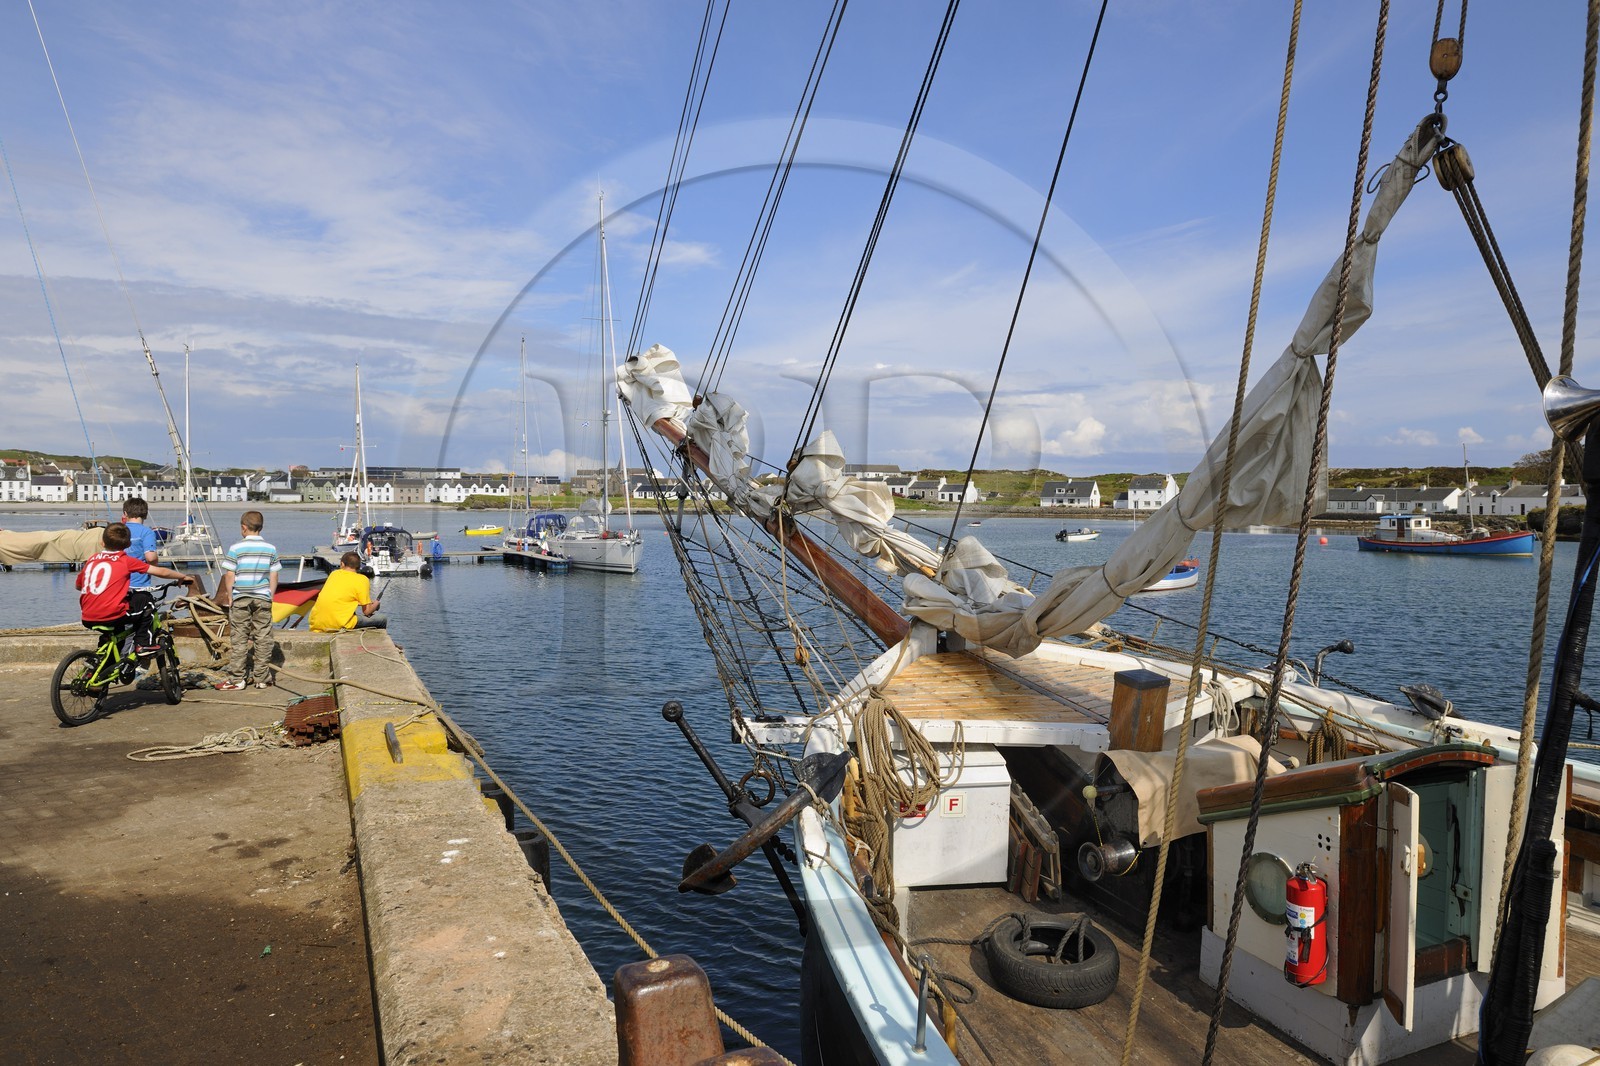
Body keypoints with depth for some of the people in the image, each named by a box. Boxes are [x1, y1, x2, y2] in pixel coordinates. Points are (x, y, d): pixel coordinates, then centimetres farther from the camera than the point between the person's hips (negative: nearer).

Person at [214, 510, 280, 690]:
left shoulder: (236, 549, -6)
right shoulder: (271, 549, 2)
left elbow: (229, 576, -5)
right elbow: (274, 577, 3)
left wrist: (230, 597, 4)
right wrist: (270, 596, 12)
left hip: (240, 599, -2)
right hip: (263, 598, 2)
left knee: (238, 639, 5)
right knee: (263, 639, 6)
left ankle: (237, 679, 7)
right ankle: (262, 678, 9)